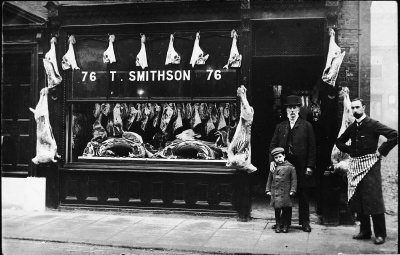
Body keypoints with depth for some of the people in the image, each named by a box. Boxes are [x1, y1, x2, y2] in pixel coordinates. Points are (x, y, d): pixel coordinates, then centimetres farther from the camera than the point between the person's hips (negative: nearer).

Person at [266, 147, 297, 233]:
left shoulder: (290, 167, -2)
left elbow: (294, 180, 0)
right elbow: (269, 180, 13)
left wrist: (292, 190, -6)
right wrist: (268, 190, 9)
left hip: (286, 193, -2)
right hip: (275, 193, 2)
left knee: (286, 210, 3)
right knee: (277, 210, 5)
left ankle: (285, 226, 16)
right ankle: (278, 225, 16)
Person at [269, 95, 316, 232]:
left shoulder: (306, 126, 3)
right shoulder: (280, 127, 11)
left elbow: (312, 147, 0)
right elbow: (273, 145, 7)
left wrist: (310, 166, -7)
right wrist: (272, 160, -8)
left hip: (301, 167, -2)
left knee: (303, 196, 6)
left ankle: (304, 222, 17)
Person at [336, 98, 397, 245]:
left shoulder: (373, 124, -7)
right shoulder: (352, 127, 12)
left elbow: (394, 135, -16)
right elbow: (339, 141, 27)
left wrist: (381, 151, -12)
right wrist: (350, 150, 11)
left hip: (370, 165, -6)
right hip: (355, 165, 6)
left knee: (374, 199, -5)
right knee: (357, 200, 8)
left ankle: (380, 234, 4)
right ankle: (365, 231, 18)